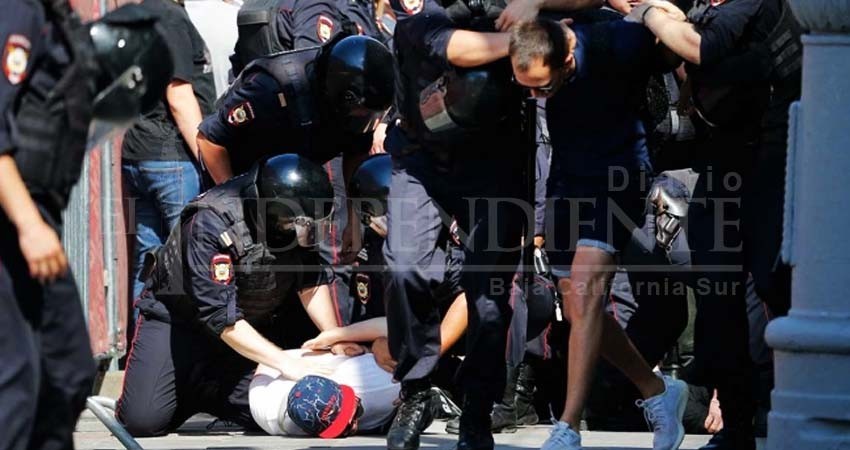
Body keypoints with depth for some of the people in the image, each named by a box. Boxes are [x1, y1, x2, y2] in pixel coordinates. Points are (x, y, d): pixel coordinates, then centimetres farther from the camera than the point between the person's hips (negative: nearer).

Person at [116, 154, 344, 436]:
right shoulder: (211, 224, -34)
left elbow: (311, 280, -1)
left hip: (252, 323, 5)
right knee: (144, 421, -18)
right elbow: (221, 318, -35)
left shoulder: (300, 221, -18)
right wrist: (288, 366, -39)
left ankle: (201, 393, 16)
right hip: (179, 316, -5)